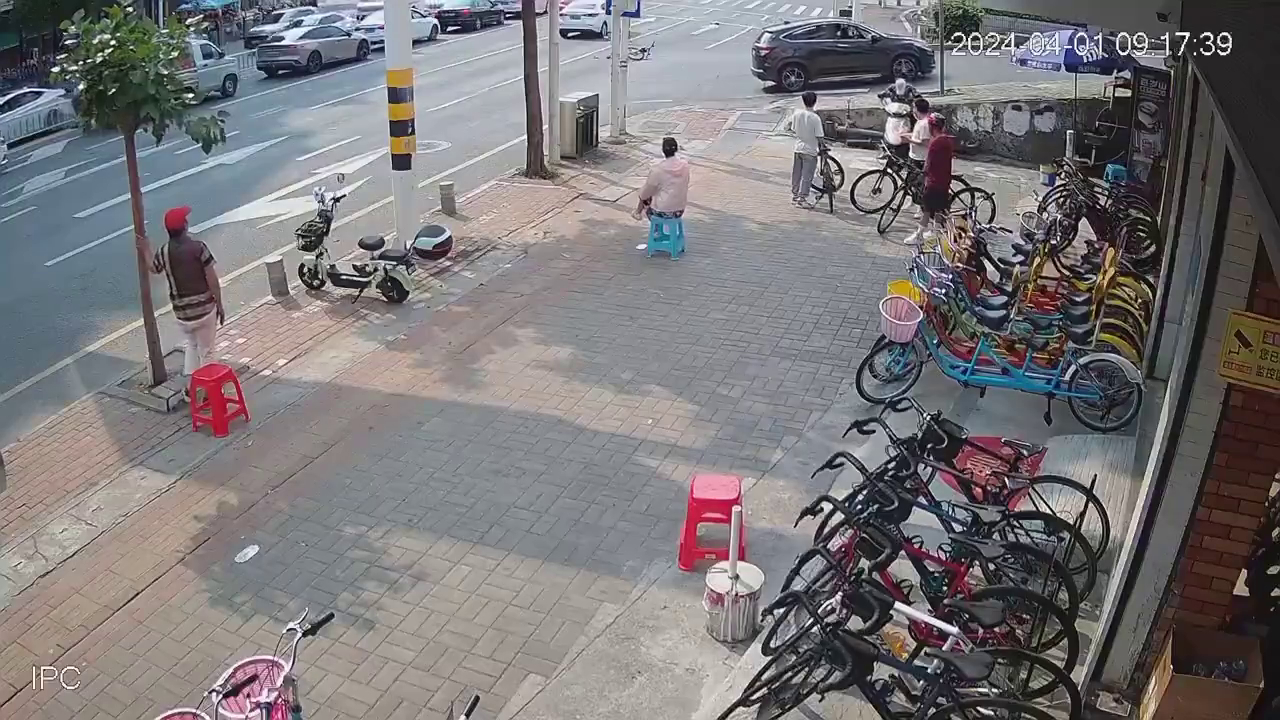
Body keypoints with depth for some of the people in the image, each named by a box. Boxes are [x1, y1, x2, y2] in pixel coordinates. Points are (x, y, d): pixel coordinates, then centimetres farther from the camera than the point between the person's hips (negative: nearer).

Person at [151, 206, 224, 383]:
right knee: (204, 350, 10)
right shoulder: (198, 247, -15)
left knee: (192, 345, 26)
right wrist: (220, 305, -2)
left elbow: (153, 269, 20)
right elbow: (212, 280, -13)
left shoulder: (164, 252, -4)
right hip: (205, 308, -4)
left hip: (182, 312, 4)